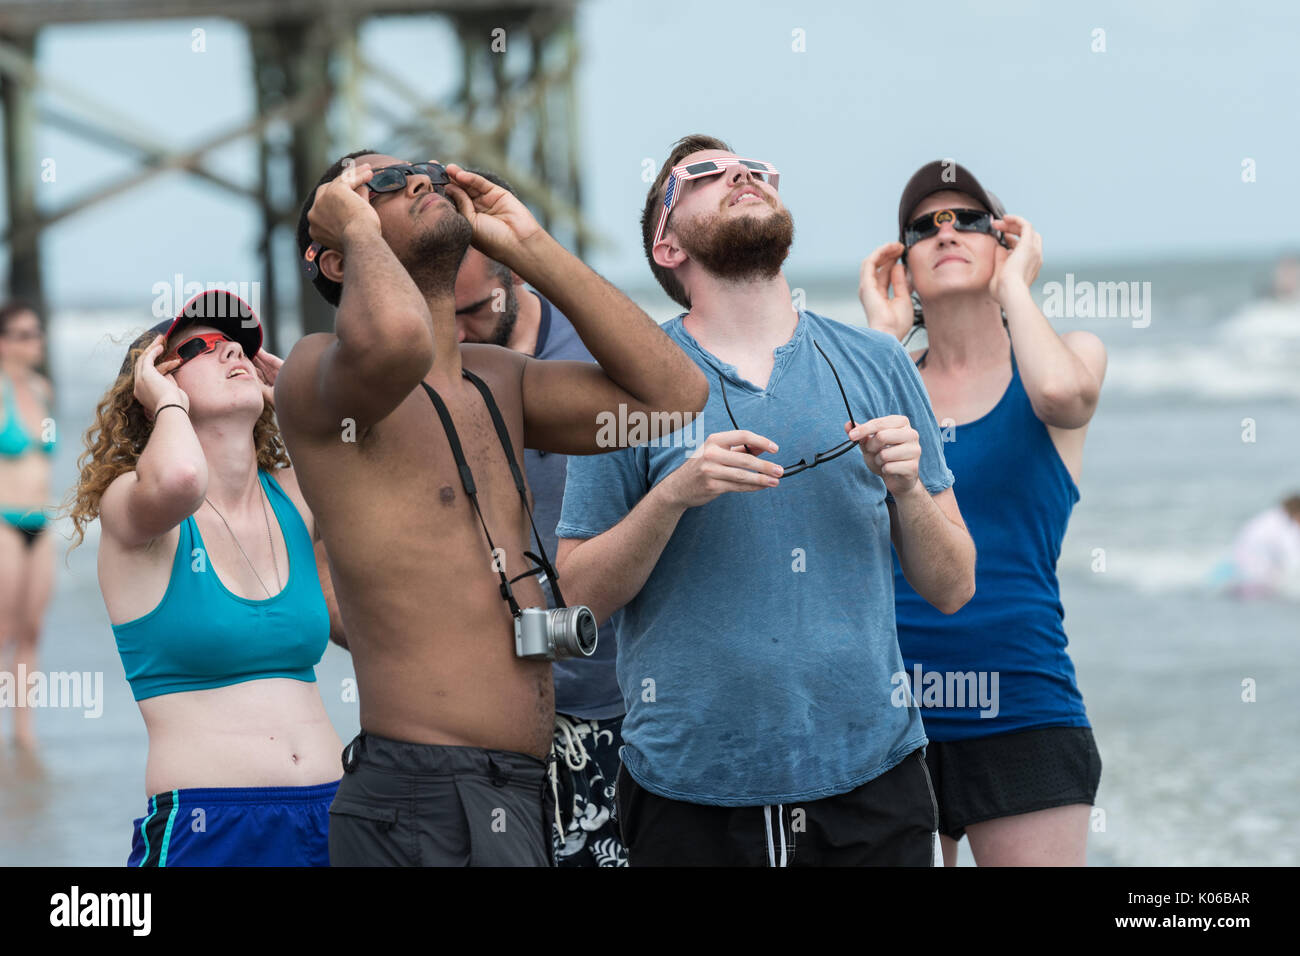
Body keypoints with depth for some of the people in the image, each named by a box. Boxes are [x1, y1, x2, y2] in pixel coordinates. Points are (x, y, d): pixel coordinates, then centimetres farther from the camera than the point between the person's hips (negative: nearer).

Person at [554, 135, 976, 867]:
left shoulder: (877, 365, 7)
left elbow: (953, 589, 9)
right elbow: (576, 600, -2)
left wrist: (908, 490, -9)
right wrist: (673, 496, -16)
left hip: (870, 775, 2)